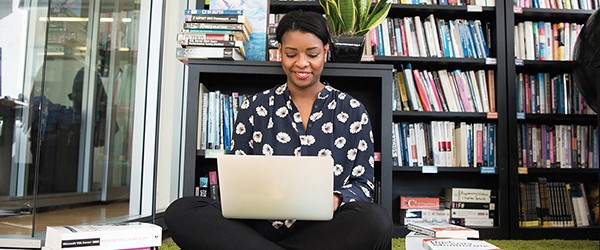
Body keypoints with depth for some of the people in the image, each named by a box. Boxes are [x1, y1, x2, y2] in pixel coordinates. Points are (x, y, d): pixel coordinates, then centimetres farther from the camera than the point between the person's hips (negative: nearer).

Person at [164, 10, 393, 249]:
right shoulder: (254, 108, 10)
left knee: (376, 220, -34)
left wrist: (336, 200, -17)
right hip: (261, 226, 1)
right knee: (181, 211, -24)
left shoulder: (352, 111, 7)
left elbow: (363, 184, 6)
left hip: (323, 231, 0)